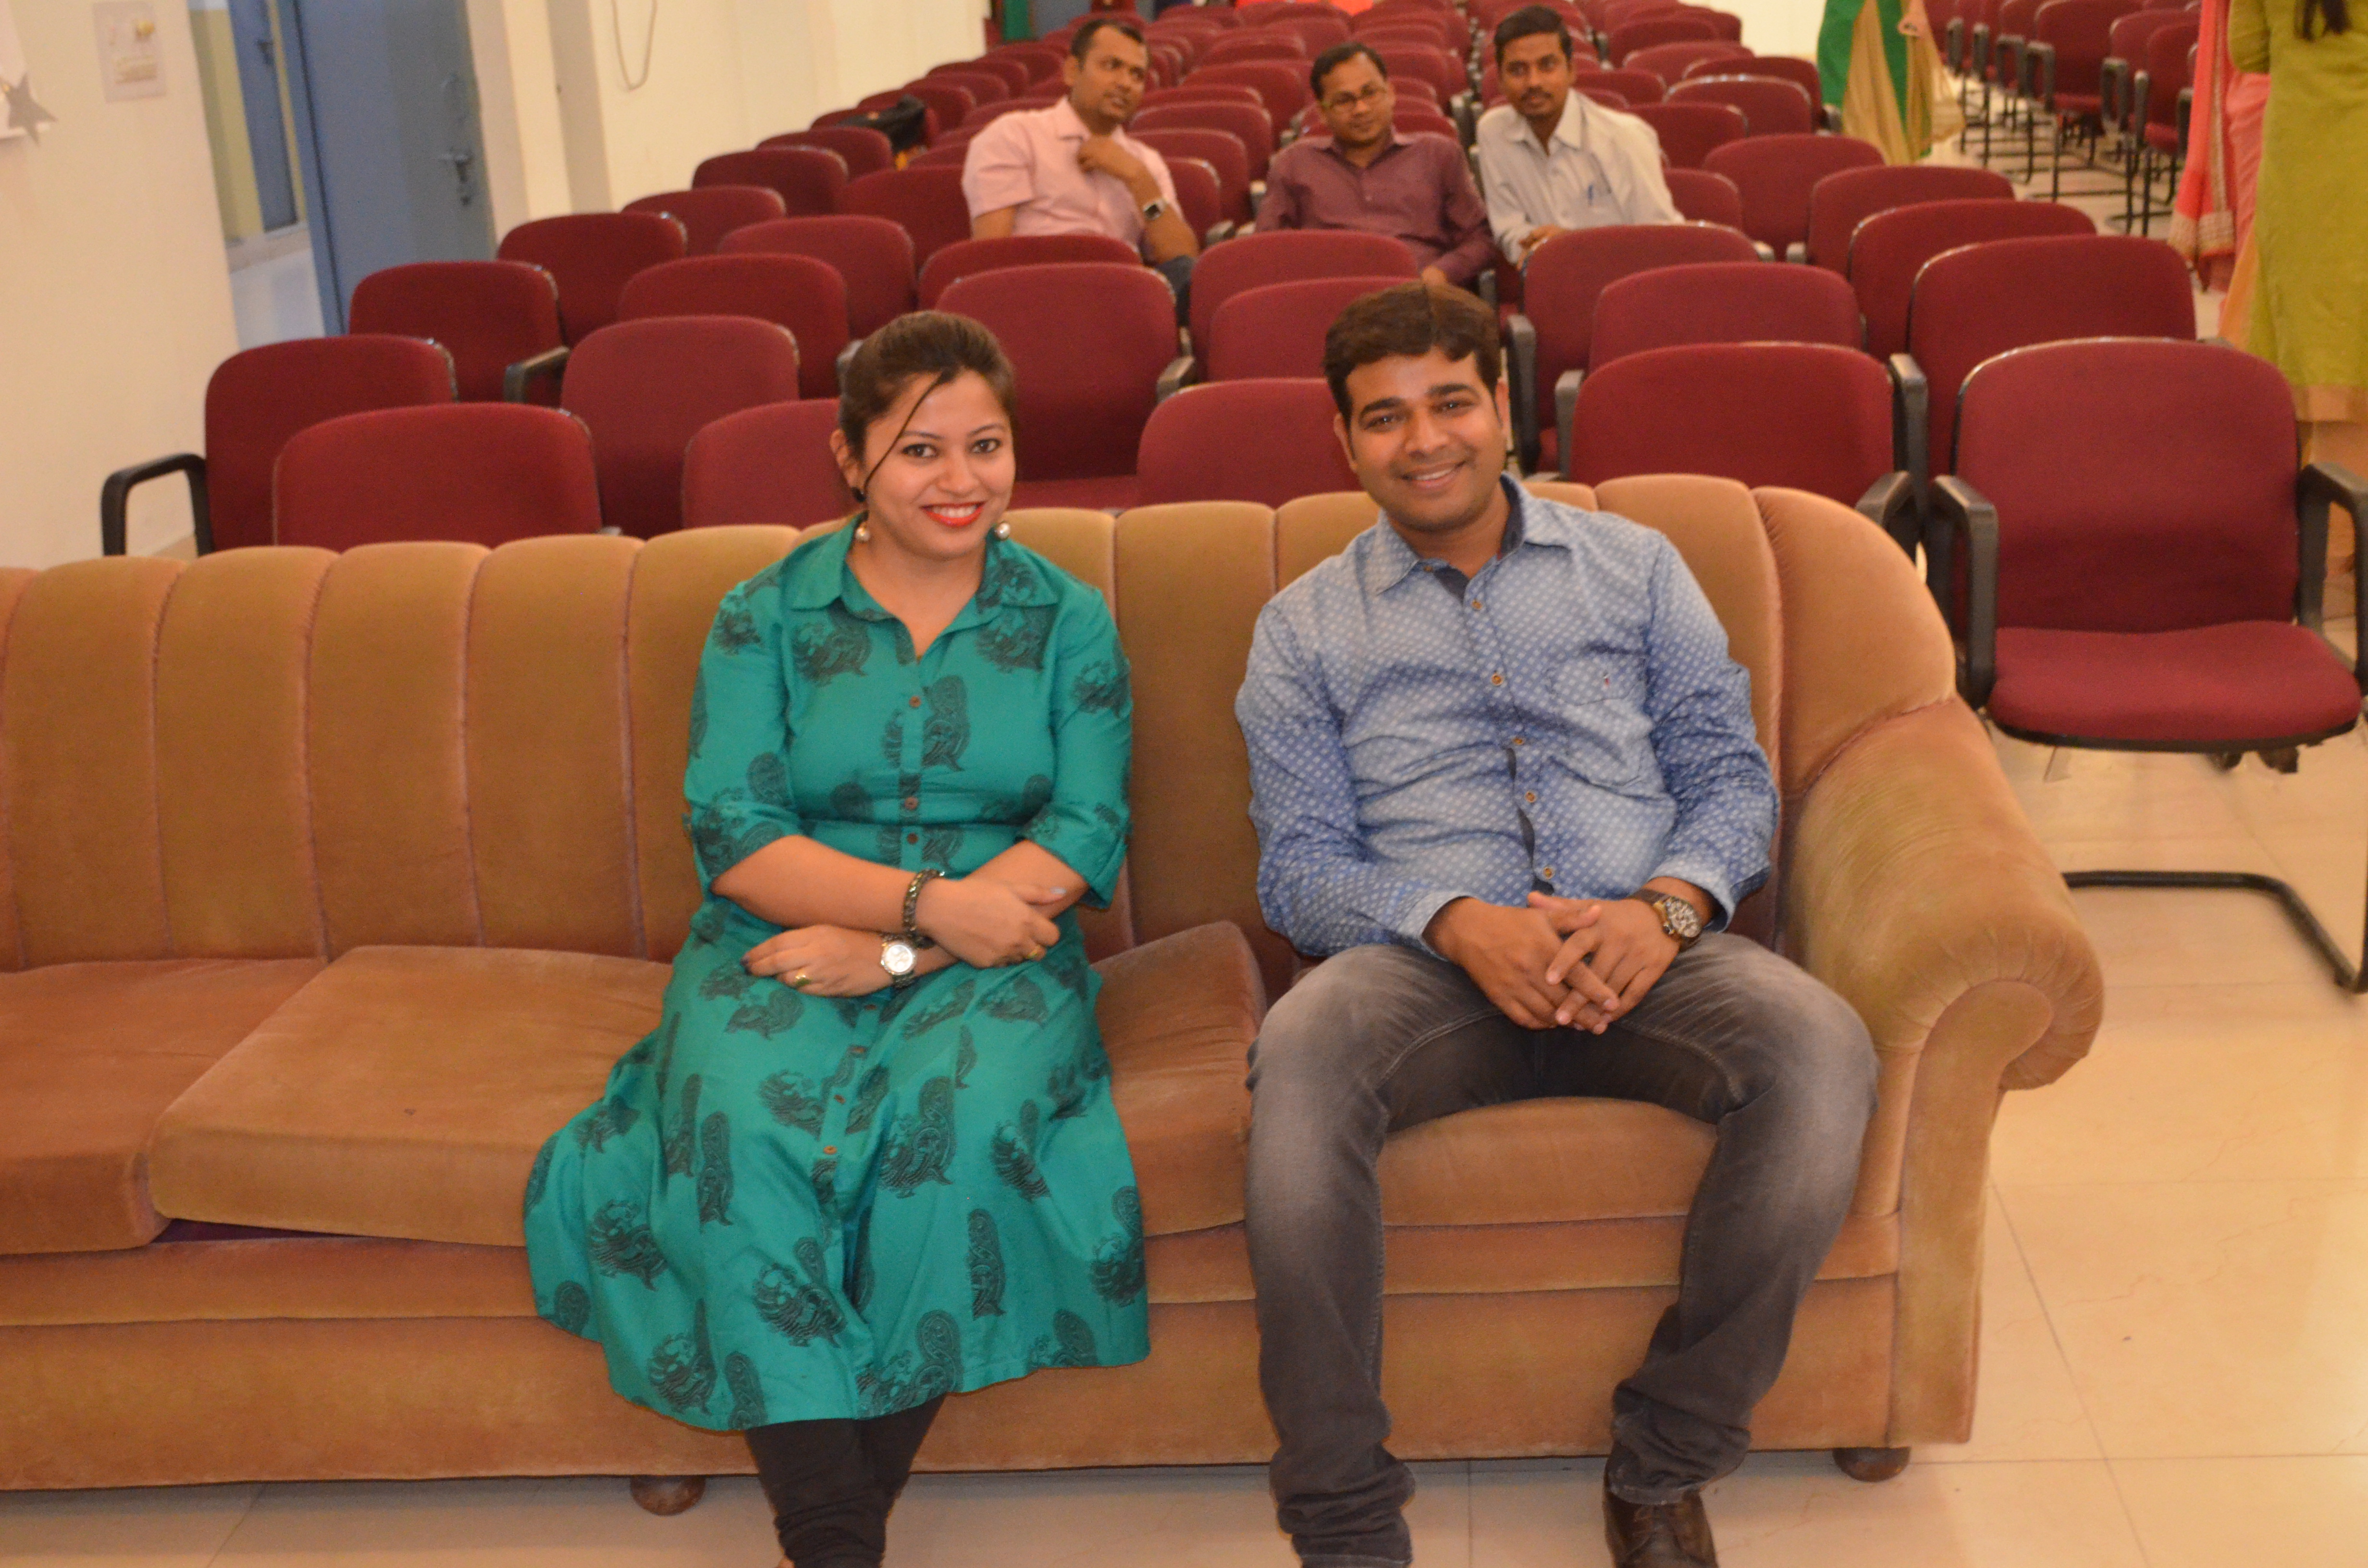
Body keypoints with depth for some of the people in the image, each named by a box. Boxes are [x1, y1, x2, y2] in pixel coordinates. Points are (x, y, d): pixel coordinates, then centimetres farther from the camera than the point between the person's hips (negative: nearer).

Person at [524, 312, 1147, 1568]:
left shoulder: (1068, 624, 9)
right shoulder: (763, 618, 8)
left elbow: (1086, 836, -3)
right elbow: (733, 838, -3)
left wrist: (897, 949, -15)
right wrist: (928, 899, -16)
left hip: (987, 963, 0)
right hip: (780, 955, 0)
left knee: (961, 1115, -34)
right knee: (744, 1124, -32)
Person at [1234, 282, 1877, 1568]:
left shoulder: (1634, 568, 20)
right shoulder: (1305, 627, 16)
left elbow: (1731, 772, 13)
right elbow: (1297, 867, 7)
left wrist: (1667, 905, -10)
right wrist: (1458, 924, -14)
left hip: (1645, 949, 2)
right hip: (1425, 959, -1)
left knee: (1820, 1050, -31)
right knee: (1299, 1053, -36)